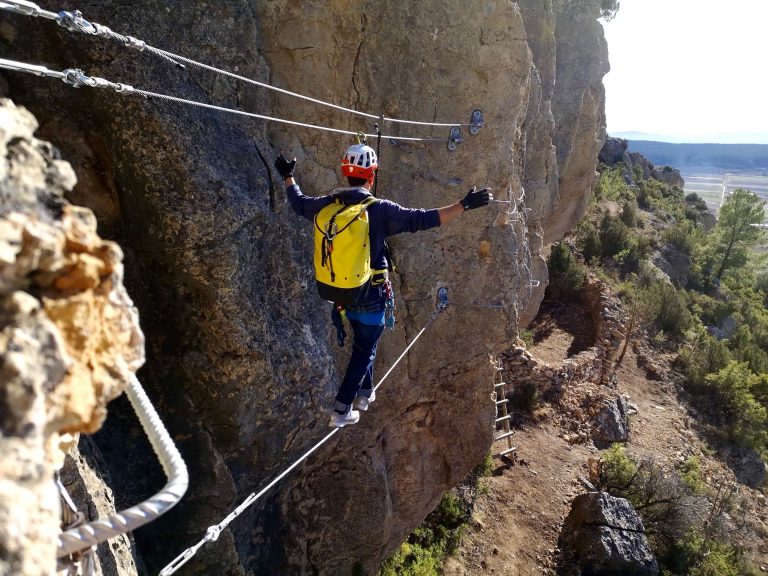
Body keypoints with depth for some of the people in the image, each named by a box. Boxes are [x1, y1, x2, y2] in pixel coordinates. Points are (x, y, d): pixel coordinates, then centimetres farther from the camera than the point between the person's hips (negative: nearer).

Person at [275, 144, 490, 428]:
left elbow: (299, 203, 14)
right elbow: (422, 219, -24)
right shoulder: (380, 210, -21)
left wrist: (288, 177, 32)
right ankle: (341, 410, 14)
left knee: (362, 341, 27)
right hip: (371, 294, -5)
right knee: (364, 350, 11)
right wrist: (464, 205, -20)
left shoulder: (327, 205, -5)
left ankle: (365, 393, 41)